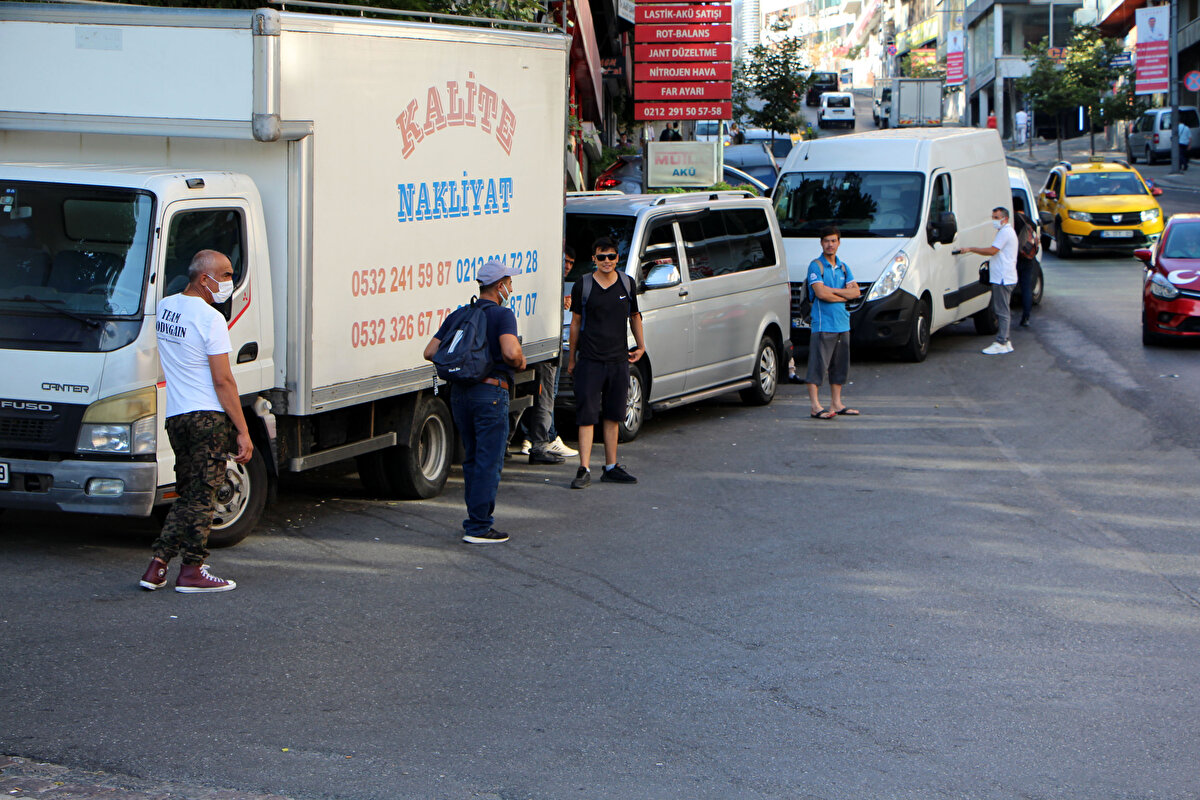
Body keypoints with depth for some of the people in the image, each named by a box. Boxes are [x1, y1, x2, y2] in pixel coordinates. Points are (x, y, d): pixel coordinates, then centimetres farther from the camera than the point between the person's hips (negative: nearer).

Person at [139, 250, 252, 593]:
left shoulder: (164, 308, 11)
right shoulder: (210, 319, -13)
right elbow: (222, 380, -15)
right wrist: (243, 432, -13)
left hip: (174, 417, 7)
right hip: (208, 417, -7)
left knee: (187, 494, 16)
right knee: (201, 497, 0)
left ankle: (158, 564, 9)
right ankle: (192, 570, 3)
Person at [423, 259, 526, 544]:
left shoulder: (457, 315, 13)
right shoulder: (502, 315, -8)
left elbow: (430, 352, 9)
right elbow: (510, 352, -24)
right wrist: (521, 363, -3)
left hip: (459, 391, 7)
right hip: (490, 391, -7)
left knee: (472, 458, 18)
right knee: (489, 461, -3)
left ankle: (476, 518, 24)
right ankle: (478, 528, -4)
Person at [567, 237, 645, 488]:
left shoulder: (626, 286, 7)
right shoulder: (582, 286, -1)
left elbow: (634, 316, 21)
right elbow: (575, 323, 5)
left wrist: (640, 345, 13)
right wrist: (571, 358, 7)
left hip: (619, 361, 3)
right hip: (589, 361, -3)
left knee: (612, 416, 10)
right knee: (587, 416, -7)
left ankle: (611, 467, 18)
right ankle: (584, 470, -7)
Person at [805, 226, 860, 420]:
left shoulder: (843, 267, 15)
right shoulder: (815, 265, -5)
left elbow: (856, 292, 5)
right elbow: (820, 293, -16)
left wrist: (833, 290, -8)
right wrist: (844, 296, -4)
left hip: (842, 323, 7)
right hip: (823, 324, -7)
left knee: (839, 366, 11)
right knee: (818, 365, -8)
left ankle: (836, 404, 18)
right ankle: (815, 407, -8)